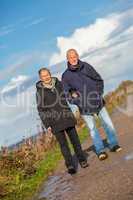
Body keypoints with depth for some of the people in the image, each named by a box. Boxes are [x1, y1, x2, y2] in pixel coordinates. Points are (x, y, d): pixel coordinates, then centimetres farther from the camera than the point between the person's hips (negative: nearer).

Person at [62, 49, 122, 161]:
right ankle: (100, 151, 7)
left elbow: (99, 80, 9)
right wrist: (78, 101, -13)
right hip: (84, 107, -2)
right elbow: (67, 94, -1)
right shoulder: (66, 76, -3)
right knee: (92, 129, -1)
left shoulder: (86, 66, 2)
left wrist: (99, 94, -1)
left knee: (108, 124, 4)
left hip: (98, 102, 2)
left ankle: (113, 145, 19)